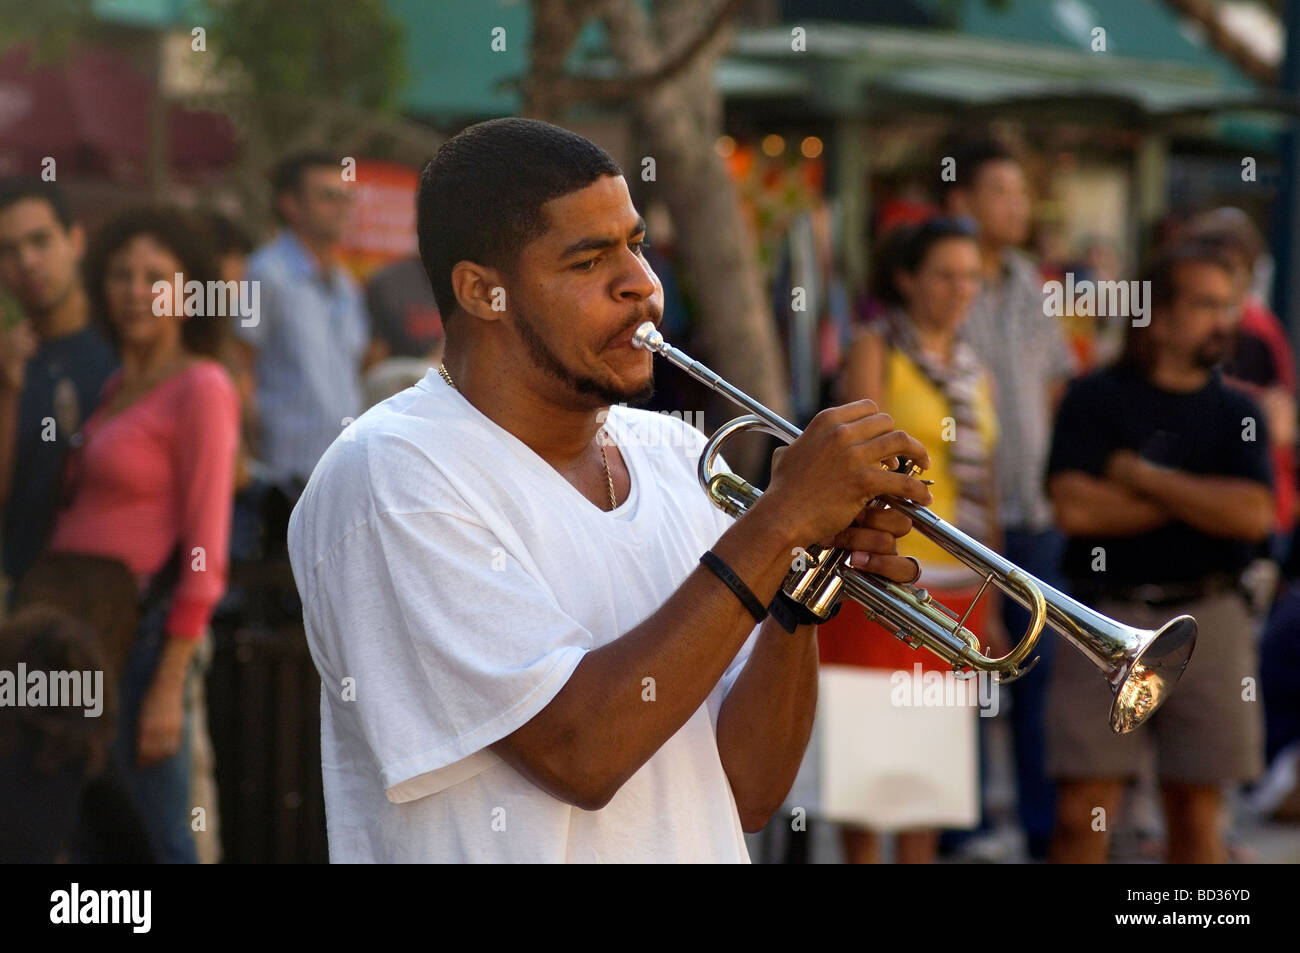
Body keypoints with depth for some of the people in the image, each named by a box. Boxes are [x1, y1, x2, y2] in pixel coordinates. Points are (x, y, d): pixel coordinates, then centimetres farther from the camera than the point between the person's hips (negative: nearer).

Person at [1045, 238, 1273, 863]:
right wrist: (1196, 497, -5)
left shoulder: (1236, 413, 9)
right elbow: (1074, 508, -12)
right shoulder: (1095, 400, 2)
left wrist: (1143, 477, -8)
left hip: (1207, 621, 2)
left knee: (1196, 812, 7)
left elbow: (1253, 515, -8)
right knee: (1082, 811, -2)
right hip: (1107, 616, -2)